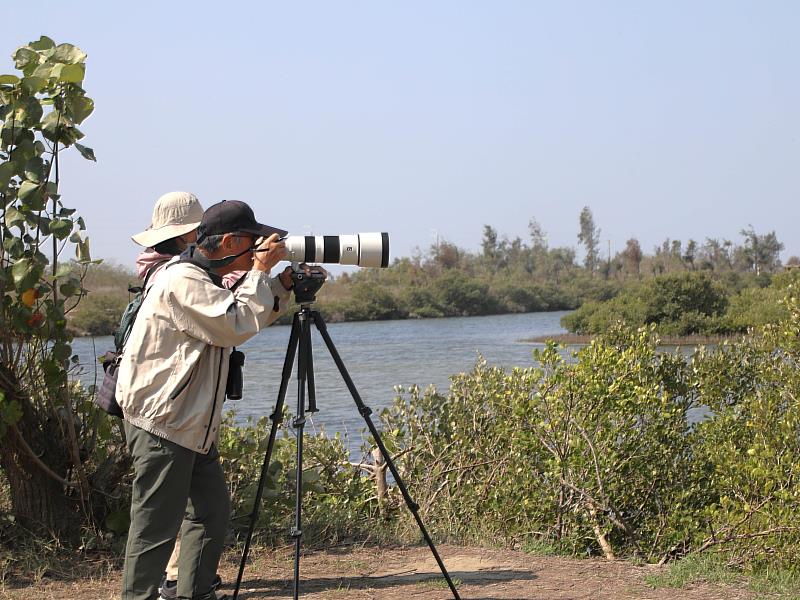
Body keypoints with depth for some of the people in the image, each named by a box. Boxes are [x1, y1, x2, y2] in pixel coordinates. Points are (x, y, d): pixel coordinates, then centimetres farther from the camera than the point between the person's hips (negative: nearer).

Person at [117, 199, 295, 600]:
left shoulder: (207, 280, 15)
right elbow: (237, 326, -23)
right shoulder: (183, 281, -18)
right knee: (156, 527, -8)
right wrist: (260, 271, -14)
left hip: (193, 424, 11)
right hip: (162, 425, -11)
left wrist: (283, 286, 7)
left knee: (212, 513, 14)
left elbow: (251, 320, 21)